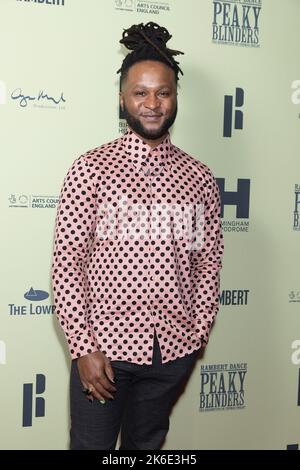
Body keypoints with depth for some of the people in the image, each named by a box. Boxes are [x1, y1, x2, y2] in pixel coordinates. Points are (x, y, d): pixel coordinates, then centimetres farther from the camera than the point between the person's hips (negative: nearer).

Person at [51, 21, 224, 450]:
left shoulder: (200, 178, 2)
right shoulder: (91, 168, -8)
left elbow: (209, 262, 7)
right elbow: (66, 262, -9)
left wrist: (197, 336, 1)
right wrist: (83, 348, -13)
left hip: (173, 350, 3)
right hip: (104, 347, -3)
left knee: (146, 445, 21)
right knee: (90, 445, 12)